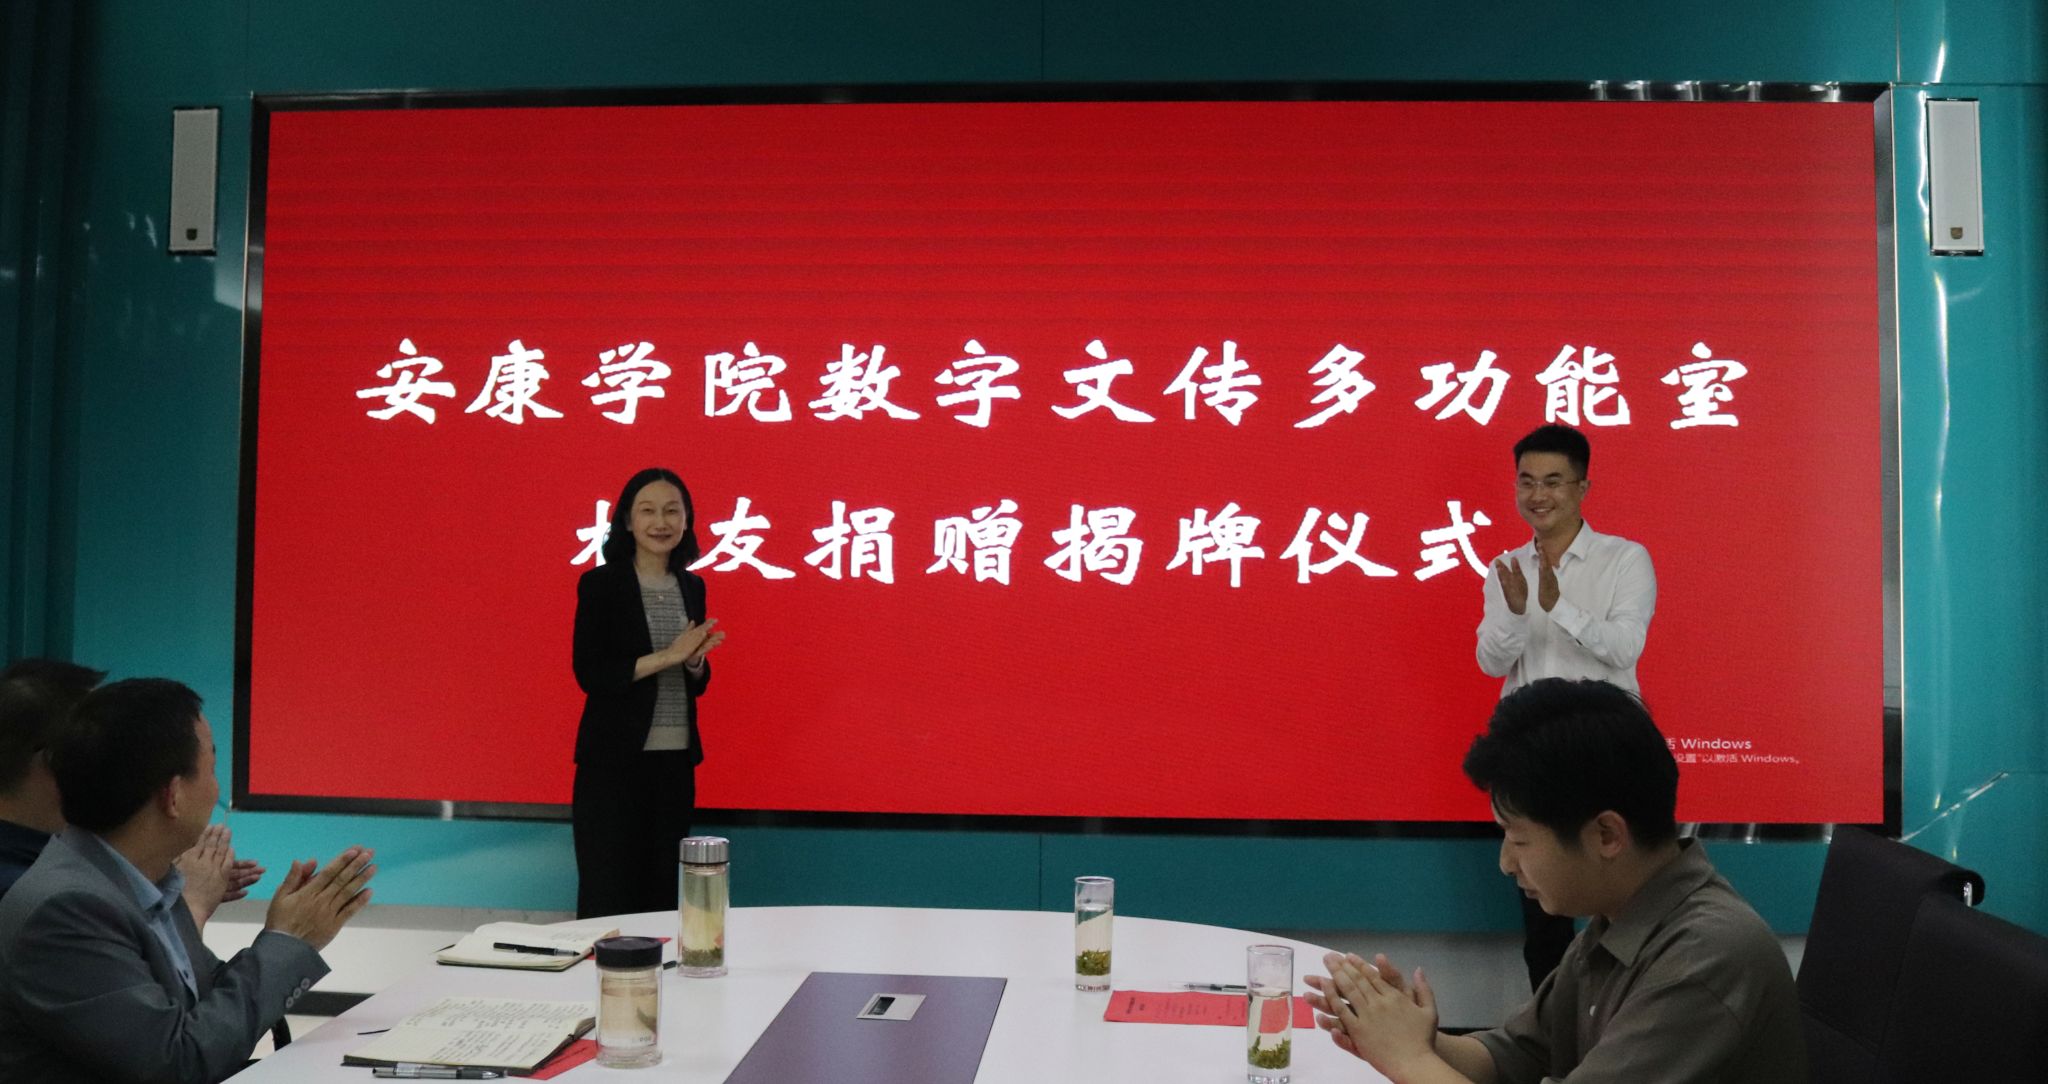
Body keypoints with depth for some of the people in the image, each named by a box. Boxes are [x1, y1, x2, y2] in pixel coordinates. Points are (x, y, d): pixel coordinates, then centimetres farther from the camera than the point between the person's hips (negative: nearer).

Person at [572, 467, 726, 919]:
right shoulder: (600, 584, -6)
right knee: (606, 898, 1)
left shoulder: (692, 587, 9)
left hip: (676, 761, 5)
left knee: (662, 895, 11)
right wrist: (666, 656, -18)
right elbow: (589, 674, -12)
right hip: (614, 761, -5)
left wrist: (694, 661, -8)